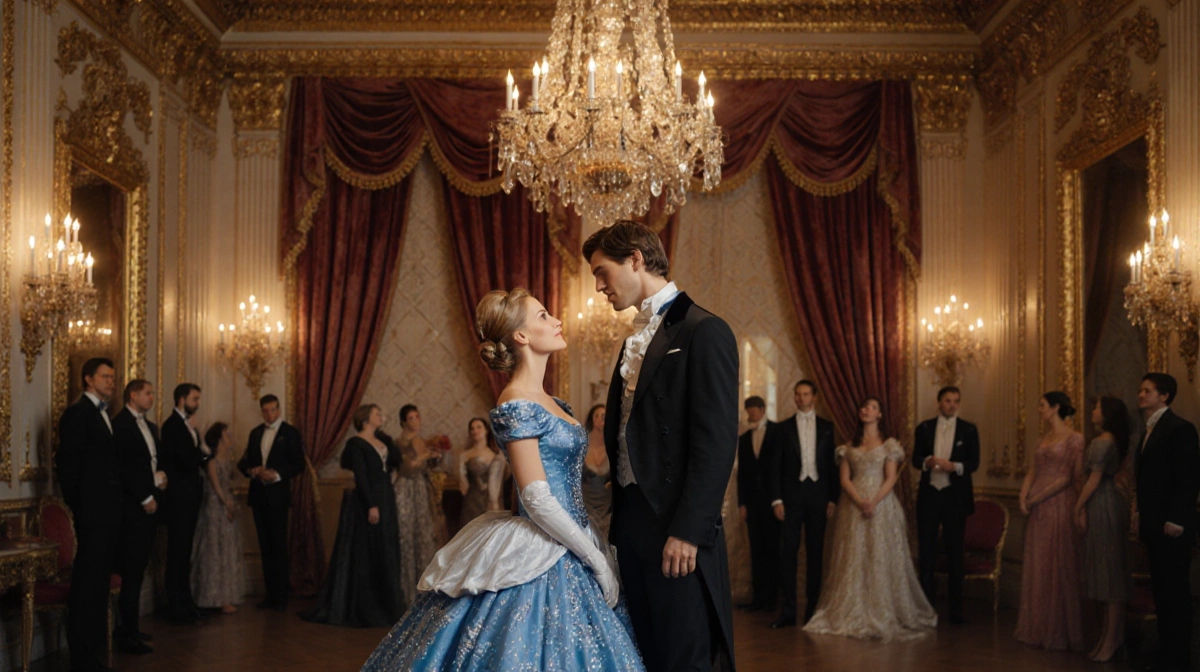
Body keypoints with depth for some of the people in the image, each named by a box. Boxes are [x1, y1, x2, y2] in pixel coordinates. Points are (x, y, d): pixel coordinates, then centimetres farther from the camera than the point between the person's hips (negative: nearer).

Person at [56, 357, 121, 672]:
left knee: (99, 583, 12)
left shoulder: (103, 415, 18)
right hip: (93, 513, -9)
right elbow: (68, 463, -12)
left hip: (108, 514, 9)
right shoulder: (78, 413, -8)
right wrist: (78, 504, -10)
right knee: (87, 584, -5)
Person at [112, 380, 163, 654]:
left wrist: (161, 475, 3)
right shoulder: (120, 424, -9)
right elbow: (124, 466, -14)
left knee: (138, 568, 9)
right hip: (133, 506, -8)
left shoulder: (150, 427, 19)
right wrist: (144, 498, -13)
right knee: (132, 569, -7)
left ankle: (131, 627, 14)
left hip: (149, 503, 8)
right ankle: (128, 634, -4)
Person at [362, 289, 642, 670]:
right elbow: (539, 501, -19)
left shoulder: (547, 402, 12)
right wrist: (597, 560, -14)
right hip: (542, 563, -9)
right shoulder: (516, 406, -15)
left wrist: (599, 550, 8)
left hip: (568, 557, 9)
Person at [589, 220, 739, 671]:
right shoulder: (636, 339, 17)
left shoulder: (704, 332, -10)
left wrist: (688, 531, -20)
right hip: (633, 524, 9)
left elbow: (716, 442, -17)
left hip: (677, 531, -8)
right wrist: (620, 516, 12)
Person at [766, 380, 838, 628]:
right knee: (788, 552, -2)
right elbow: (774, 467, 2)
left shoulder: (827, 427, 8)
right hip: (791, 496, -1)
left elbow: (832, 464, 7)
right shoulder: (783, 428, 5)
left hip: (818, 496, 1)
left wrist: (833, 498, 1)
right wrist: (776, 499, -6)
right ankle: (788, 610, 3)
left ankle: (812, 607, 16)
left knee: (815, 553, 7)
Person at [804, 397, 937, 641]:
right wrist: (860, 501, -13)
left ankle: (883, 615, 1)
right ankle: (853, 614, 5)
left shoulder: (889, 444, 4)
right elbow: (844, 478, 4)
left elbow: (891, 478, -3)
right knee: (853, 558, 1)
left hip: (881, 504, -2)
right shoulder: (850, 445, 12)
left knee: (881, 558, -5)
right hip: (853, 505, 3)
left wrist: (874, 502, -18)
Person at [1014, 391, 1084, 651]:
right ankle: (1039, 628, 18)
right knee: (1037, 567, 9)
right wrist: (1023, 496, -2)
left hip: (1059, 505, -7)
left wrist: (1038, 498, -13)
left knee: (1059, 566, -2)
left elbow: (1067, 476, -13)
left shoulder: (1074, 438, -7)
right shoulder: (1044, 439, 15)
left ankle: (1060, 632, 8)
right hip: (1037, 510, 8)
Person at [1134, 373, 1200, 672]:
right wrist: (1144, 518, 13)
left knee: (1175, 591, -2)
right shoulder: (1151, 430, 16)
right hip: (1154, 526, 9)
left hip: (1171, 527, -9)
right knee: (1161, 591, 11)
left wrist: (1175, 521, -19)